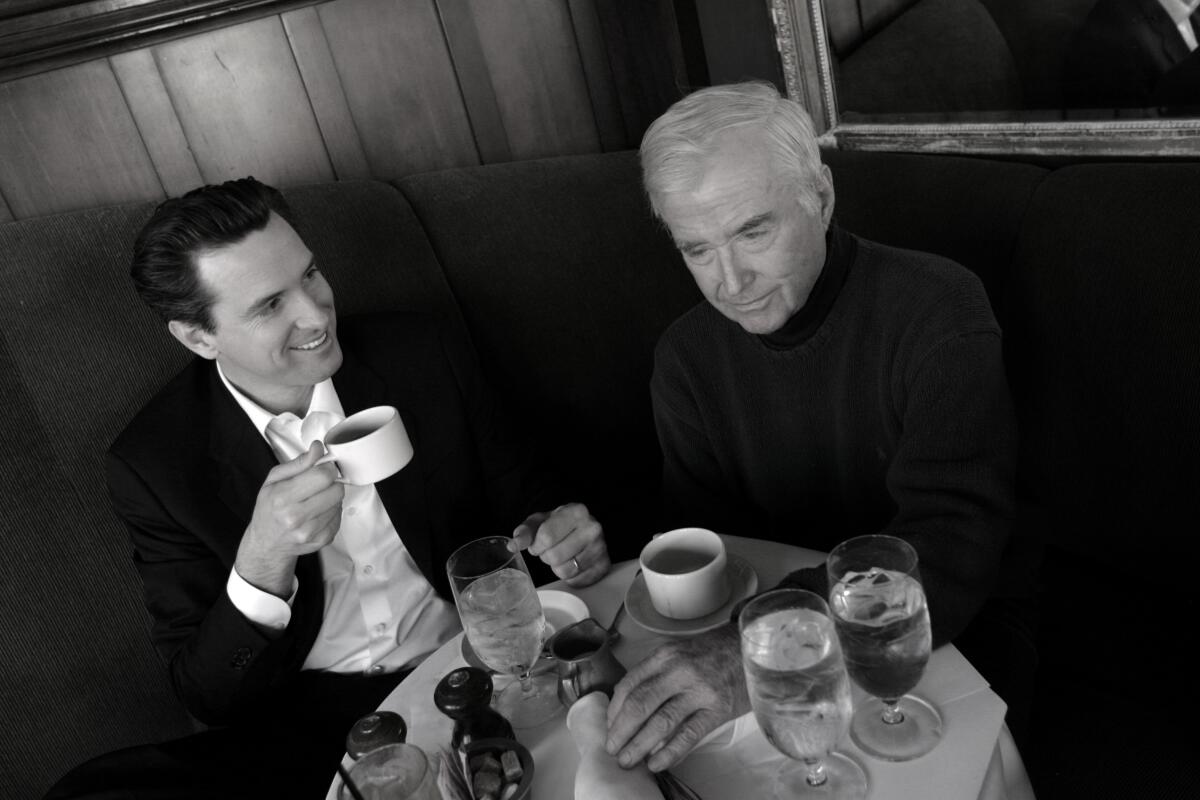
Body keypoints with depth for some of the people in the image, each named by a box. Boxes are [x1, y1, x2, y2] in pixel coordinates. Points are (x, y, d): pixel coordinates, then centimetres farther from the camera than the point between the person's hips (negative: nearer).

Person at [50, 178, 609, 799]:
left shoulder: (423, 355, -2)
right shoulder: (154, 465, -6)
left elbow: (523, 507, 9)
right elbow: (207, 697, -5)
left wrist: (560, 542, -15)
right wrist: (263, 561, -24)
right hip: (308, 724, 0)